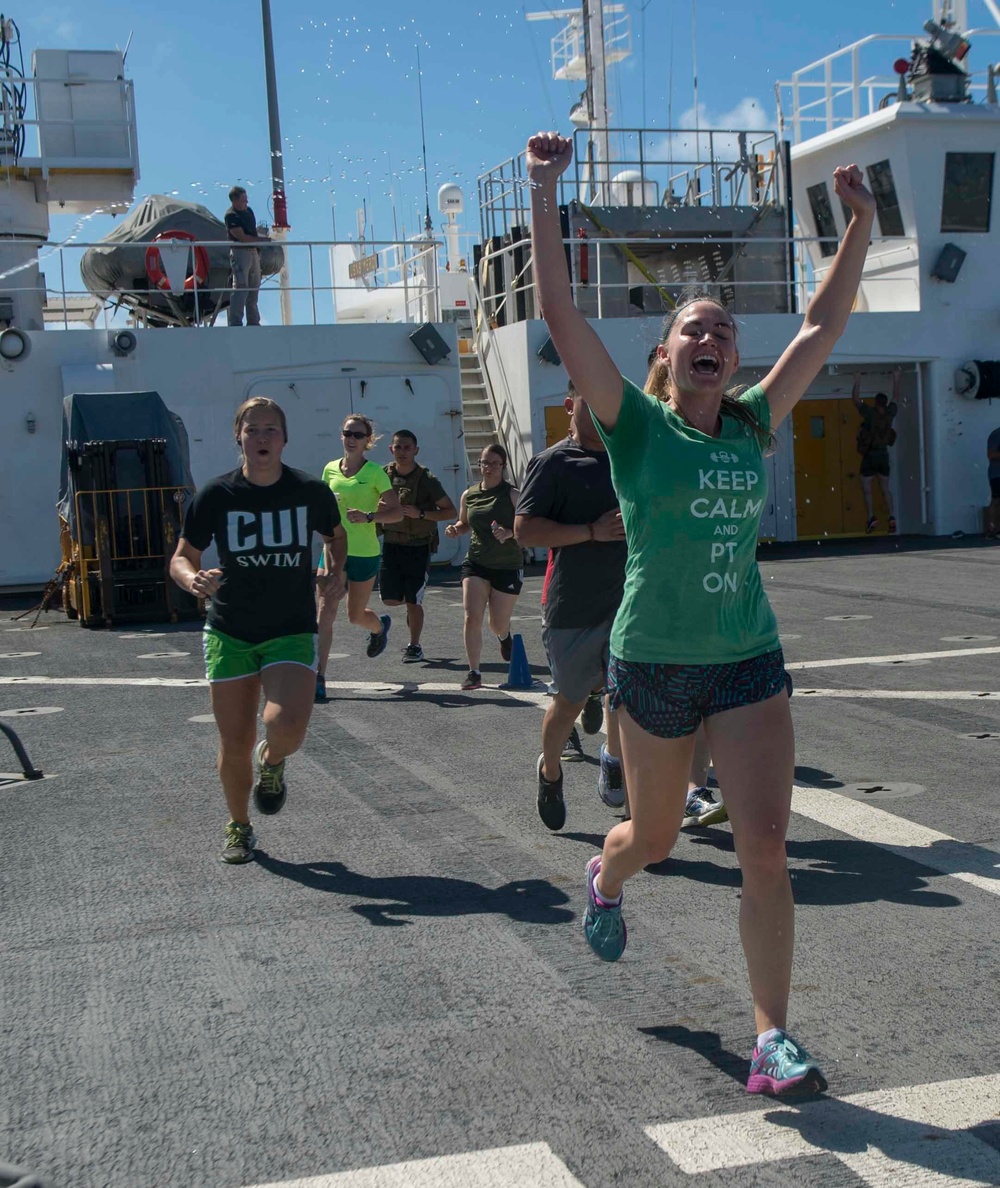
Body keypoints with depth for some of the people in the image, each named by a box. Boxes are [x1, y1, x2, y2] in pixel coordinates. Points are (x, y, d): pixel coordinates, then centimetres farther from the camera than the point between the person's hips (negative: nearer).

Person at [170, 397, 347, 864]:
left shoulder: (312, 492, -4)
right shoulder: (216, 495, -6)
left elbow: (335, 535, 17)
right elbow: (181, 558, 0)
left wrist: (337, 569, -3)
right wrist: (194, 580, -22)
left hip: (292, 633, -1)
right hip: (229, 634, 1)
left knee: (287, 727, -23)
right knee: (235, 745, 4)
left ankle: (272, 762, 14)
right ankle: (239, 828, 30)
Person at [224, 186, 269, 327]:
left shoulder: (248, 211, 14)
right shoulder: (230, 216, -11)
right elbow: (242, 237, -17)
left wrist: (260, 232, 7)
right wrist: (261, 240, -14)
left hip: (253, 251, 9)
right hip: (240, 252, -8)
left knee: (254, 289, 12)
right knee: (240, 288, -12)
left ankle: (253, 321, 19)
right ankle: (235, 322, -12)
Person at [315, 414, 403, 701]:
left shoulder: (375, 472, -7)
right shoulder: (330, 469, 5)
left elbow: (397, 512, -8)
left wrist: (368, 517, -25)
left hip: (365, 553, -3)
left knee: (356, 616, 13)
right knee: (325, 611, -12)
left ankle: (380, 626, 51)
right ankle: (318, 678, -13)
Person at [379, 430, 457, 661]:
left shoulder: (426, 479, -10)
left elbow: (451, 511, -8)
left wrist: (421, 514, -20)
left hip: (418, 547, -4)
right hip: (391, 544, 4)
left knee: (413, 601, 0)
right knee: (390, 598, 3)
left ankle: (414, 647, 16)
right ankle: (413, 608, 35)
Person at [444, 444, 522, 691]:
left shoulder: (512, 495, -8)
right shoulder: (469, 495, 4)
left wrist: (510, 533, -27)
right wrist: (455, 529, -2)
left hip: (507, 567, -2)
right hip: (476, 563, 2)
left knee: (498, 625, 8)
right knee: (472, 618, -14)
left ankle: (505, 637, 47)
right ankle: (474, 673, -7)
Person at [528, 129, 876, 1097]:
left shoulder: (751, 426, 5)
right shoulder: (637, 426, -6)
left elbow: (822, 328, 13)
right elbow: (560, 317, -14)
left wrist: (861, 224, 12)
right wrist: (543, 197, -16)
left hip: (749, 663, 3)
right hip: (655, 665, -2)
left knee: (765, 845, -7)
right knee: (654, 838, 15)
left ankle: (771, 1039, 3)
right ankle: (605, 880, 53)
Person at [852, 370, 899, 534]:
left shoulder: (870, 413, -12)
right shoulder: (890, 413, 0)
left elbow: (855, 398, -4)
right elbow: (896, 397, 17)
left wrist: (857, 381, 5)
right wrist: (896, 379, 25)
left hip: (870, 455, -5)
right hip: (884, 454, 5)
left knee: (866, 487, -1)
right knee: (885, 488, 9)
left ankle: (872, 517, -15)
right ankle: (891, 517, -3)